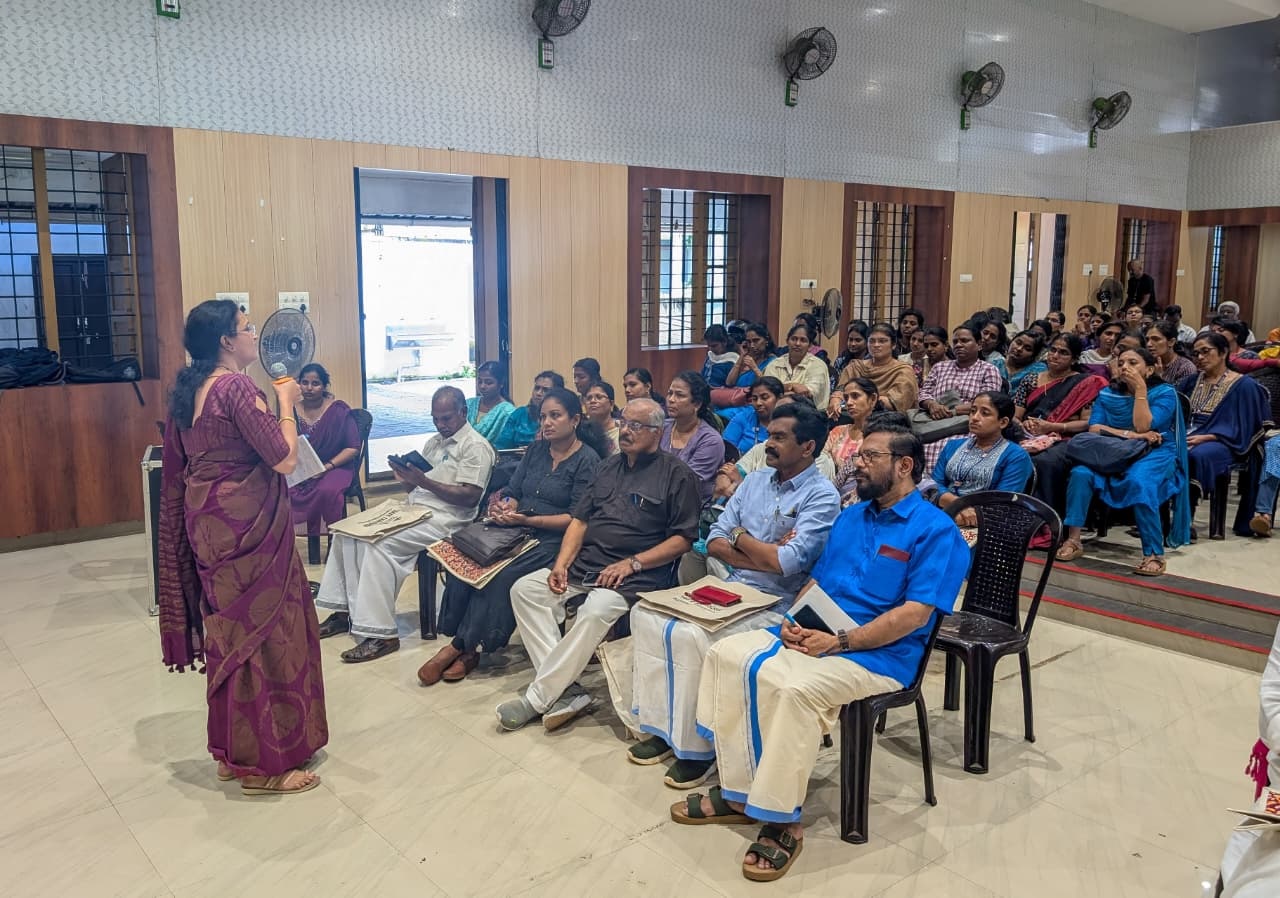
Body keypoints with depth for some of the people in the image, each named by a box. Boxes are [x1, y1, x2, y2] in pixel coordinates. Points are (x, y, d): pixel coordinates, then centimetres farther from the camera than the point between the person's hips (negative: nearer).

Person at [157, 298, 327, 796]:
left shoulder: (188, 390, 10)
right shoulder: (237, 387, -17)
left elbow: (180, 465, 19)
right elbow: (284, 458, -20)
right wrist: (285, 403, -7)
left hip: (208, 522, 9)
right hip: (246, 525, -9)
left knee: (229, 631, 17)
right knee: (262, 633, -1)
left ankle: (230, 750, 28)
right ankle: (262, 763, 8)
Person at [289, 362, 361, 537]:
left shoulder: (339, 410, -4)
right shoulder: (292, 412, 5)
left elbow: (353, 448, -5)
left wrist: (327, 467, -17)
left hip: (335, 466, -3)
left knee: (327, 490, -37)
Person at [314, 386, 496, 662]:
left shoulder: (475, 447, -6)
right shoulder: (434, 442, 21)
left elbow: (470, 496, -17)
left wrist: (424, 481, -20)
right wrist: (406, 477, -4)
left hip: (443, 519, -9)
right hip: (413, 510, 9)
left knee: (381, 543, -29)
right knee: (348, 531, -4)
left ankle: (382, 634, -27)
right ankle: (344, 610, 1)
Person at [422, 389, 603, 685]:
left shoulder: (587, 459, -4)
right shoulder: (536, 450, 16)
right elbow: (512, 492, 16)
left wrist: (527, 519, -18)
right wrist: (502, 507, -9)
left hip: (552, 538, -6)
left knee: (501, 575, -30)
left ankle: (460, 647, -13)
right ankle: (466, 647, -17)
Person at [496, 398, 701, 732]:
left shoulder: (676, 474, 0)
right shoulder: (608, 467, 20)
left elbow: (683, 538, -6)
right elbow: (580, 519, 17)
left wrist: (633, 563, -15)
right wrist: (561, 564, 2)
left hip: (635, 576, -7)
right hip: (584, 564, 7)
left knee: (595, 612, -35)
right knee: (525, 588, -13)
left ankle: (537, 698, -20)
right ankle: (566, 690, -18)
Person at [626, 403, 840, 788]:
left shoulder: (821, 496, -10)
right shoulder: (755, 481, 12)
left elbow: (787, 562, -21)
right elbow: (714, 542, 7)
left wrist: (740, 537, -5)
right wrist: (764, 554, -10)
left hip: (775, 605, -8)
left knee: (692, 636, -29)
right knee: (646, 613, -7)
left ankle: (699, 746, -11)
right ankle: (663, 725, 0)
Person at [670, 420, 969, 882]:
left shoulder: (935, 529, -8)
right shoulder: (849, 518, 16)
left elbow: (914, 614, -17)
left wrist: (839, 642, -21)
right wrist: (795, 620, -4)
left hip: (879, 653, -8)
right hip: (814, 633, 8)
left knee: (795, 687, -35)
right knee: (727, 654, -12)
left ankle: (782, 819, -18)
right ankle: (738, 790, -7)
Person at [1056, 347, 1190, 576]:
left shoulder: (1164, 393, 1)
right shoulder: (1107, 394, 12)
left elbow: (1143, 426, -14)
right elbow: (1094, 428, -2)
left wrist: (1140, 390, -12)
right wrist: (1130, 435, -15)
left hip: (1154, 454, -3)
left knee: (1139, 482, -38)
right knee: (1080, 473, -28)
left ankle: (1154, 554, -32)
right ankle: (1073, 540, -23)